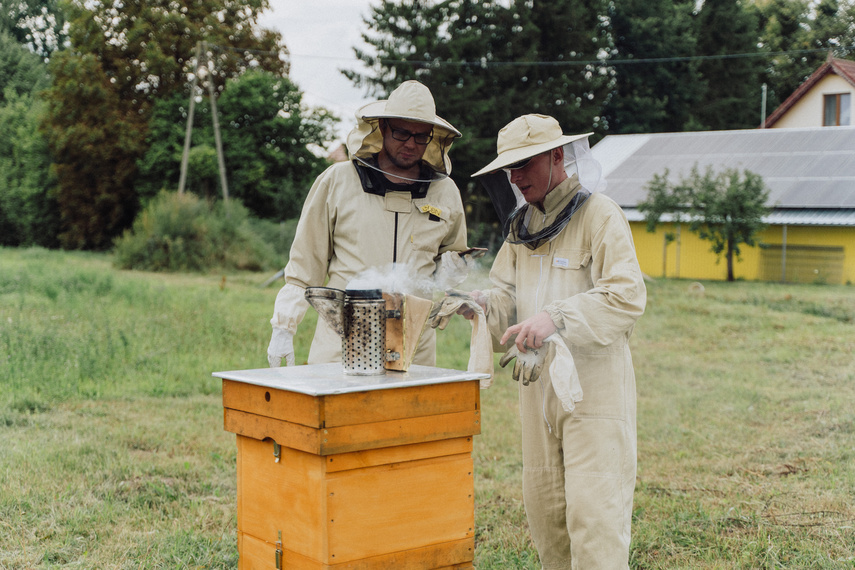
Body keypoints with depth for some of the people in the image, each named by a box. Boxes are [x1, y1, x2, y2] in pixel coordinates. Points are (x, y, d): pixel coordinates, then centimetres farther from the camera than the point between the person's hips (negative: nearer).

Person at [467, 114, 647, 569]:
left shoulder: (599, 215, -9)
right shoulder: (522, 225, 14)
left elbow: (626, 296, -19)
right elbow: (506, 294, 13)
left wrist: (555, 317, -29)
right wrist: (480, 302, -10)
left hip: (594, 381, -7)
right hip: (538, 379, 7)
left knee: (592, 506, -9)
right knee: (542, 502, 11)